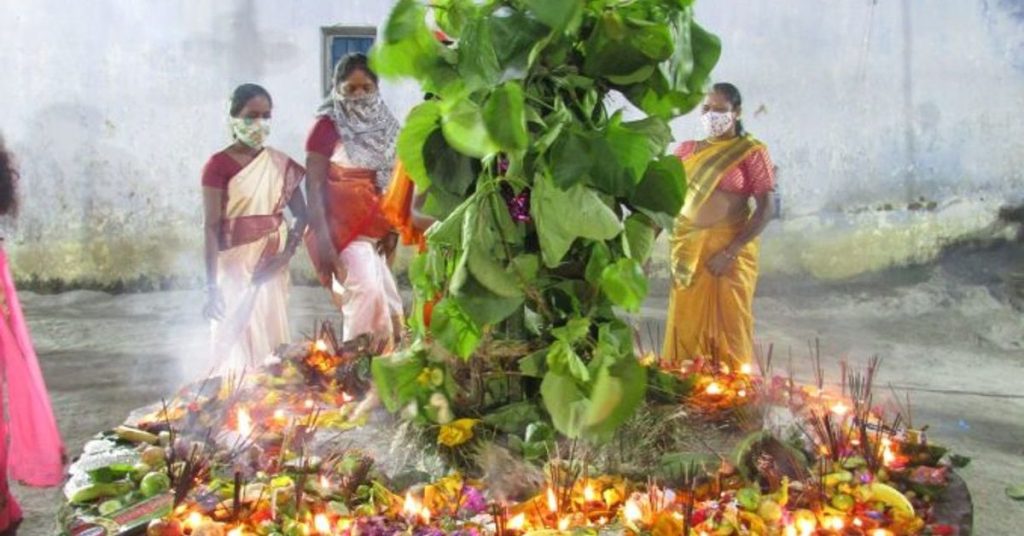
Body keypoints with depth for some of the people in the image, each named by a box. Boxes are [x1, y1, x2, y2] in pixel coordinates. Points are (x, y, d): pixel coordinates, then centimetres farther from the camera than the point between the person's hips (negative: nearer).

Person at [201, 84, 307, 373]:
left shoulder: (280, 163, 6)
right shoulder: (219, 164, -8)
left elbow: (301, 214, 9)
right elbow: (212, 227, -12)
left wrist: (287, 253, -8)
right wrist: (212, 285, -16)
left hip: (271, 265, 4)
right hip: (236, 264, -4)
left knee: (272, 338, 9)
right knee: (239, 340, -2)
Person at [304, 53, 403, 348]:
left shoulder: (384, 126, 10)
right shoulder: (326, 127, -7)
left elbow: (393, 181, 13)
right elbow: (314, 187, -11)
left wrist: (394, 228, 4)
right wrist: (323, 242, -18)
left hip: (376, 228, 6)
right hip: (343, 227, -6)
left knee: (385, 300, 7)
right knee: (366, 294, -17)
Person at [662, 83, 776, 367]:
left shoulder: (752, 152, -3)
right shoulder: (687, 150, 9)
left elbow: (766, 208, -9)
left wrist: (730, 251, -15)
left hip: (731, 249, -3)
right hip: (687, 248, 4)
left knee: (729, 325, 3)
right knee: (685, 326, 7)